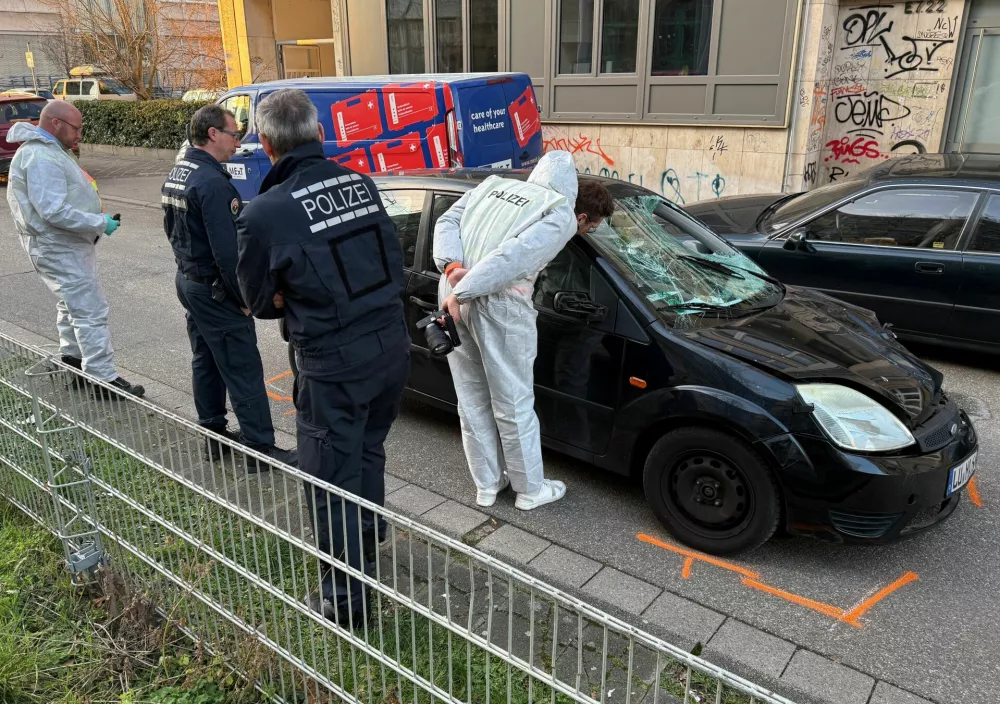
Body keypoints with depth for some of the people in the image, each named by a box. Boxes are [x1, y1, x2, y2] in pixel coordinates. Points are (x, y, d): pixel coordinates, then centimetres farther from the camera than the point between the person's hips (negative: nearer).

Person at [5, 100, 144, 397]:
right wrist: (100, 222, -23)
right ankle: (104, 380, -9)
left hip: (69, 244, 11)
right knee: (90, 311, -11)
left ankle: (71, 360, 36)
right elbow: (54, 211, -28)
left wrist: (97, 219, 11)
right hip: (59, 249, -11)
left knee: (72, 306, 22)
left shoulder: (50, 151, 14)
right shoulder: (41, 158, -21)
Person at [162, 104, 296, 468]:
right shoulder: (212, 182, -23)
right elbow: (226, 249, -25)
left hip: (187, 280, 10)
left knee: (206, 361, 17)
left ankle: (213, 436, 28)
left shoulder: (176, 173, 10)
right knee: (243, 370, -5)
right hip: (215, 290, -10)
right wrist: (245, 297, -18)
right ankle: (261, 449, 1)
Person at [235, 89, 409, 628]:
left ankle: (345, 597, 24)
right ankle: (366, 553, 49)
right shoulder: (361, 183, -1)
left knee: (331, 481, 10)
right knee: (367, 454, 26)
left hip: (333, 364, -6)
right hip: (392, 344, 7)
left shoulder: (264, 214, -16)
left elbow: (260, 302, -2)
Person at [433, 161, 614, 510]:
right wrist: (463, 293, -18)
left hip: (453, 293, 7)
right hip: (498, 306, -7)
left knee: (472, 401, 18)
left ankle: (487, 485, 34)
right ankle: (530, 490, 28)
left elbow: (447, 222, 8)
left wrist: (452, 268, -6)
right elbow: (515, 256, -19)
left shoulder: (495, 184, 20)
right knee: (514, 405, 11)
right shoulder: (563, 216, -3)